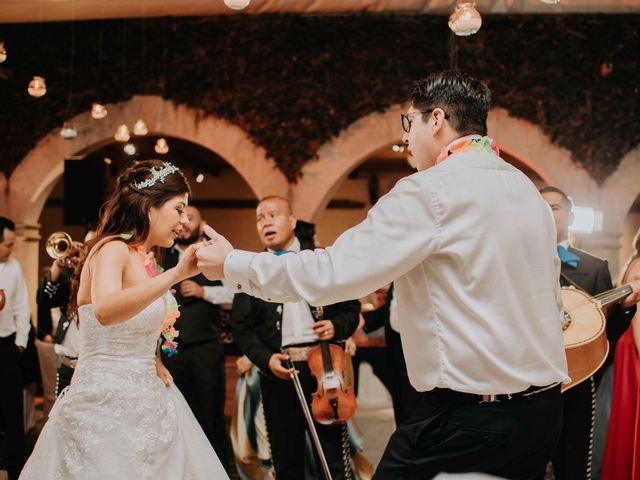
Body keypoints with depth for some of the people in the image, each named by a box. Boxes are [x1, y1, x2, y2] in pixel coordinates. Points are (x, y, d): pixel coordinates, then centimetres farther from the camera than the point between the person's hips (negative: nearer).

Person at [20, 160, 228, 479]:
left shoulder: (143, 259, 10)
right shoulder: (112, 249, -14)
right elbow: (105, 311, -36)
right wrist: (176, 274, -39)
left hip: (144, 402, 9)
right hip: (106, 407, -8)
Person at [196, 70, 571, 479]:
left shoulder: (432, 191, -13)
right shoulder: (528, 190, 12)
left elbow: (333, 273, -16)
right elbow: (550, 304, 16)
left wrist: (232, 265, -5)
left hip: (470, 414, -8)